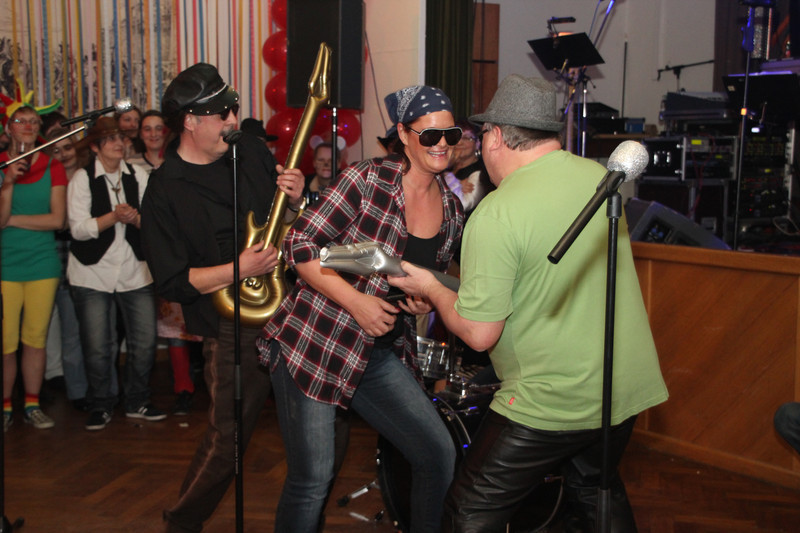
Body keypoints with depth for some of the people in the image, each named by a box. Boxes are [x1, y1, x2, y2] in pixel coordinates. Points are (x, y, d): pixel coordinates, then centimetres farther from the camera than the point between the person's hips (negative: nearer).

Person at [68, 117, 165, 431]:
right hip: (92, 273, -2)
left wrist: (135, 217, -17)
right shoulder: (82, 179, 0)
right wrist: (114, 216, -20)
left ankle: (137, 402, 20)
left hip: (135, 272, 3)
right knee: (97, 348, -1)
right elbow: (78, 228, -8)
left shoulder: (138, 175, 9)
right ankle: (101, 405, 19)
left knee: (145, 342, 1)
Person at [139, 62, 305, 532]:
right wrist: (239, 269, -21)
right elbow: (173, 282, -11)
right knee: (228, 439, 0)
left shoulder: (251, 150, 7)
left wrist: (296, 199, -6)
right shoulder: (166, 192, -8)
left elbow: (288, 222, 16)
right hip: (233, 328, -5)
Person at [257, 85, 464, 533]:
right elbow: (301, 247, -14)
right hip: (313, 343, -6)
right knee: (313, 479, -3)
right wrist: (357, 301, -21)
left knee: (440, 454, 2)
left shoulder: (452, 211, 5)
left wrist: (426, 298, -2)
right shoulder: (367, 181, -14)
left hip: (383, 354, 6)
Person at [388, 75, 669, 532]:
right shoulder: (600, 177, 3)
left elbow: (479, 333, -19)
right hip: (626, 388, 8)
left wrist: (430, 288, -2)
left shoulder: (497, 213, -20)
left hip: (553, 403, -7)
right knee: (597, 493, 29)